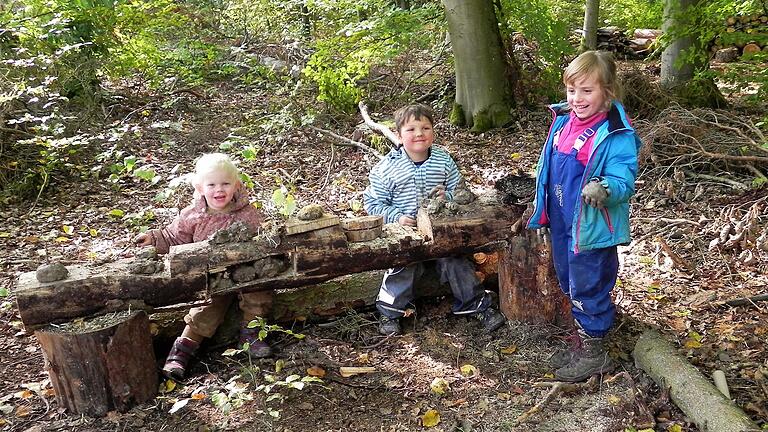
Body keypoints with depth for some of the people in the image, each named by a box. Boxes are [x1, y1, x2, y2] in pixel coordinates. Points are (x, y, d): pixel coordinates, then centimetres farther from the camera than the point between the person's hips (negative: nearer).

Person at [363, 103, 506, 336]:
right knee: (403, 265, -17)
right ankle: (390, 313, 3)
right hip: (404, 230, -2)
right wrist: (397, 217, -18)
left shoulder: (444, 160, 1)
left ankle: (477, 304, 15)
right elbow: (373, 202, -4)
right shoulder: (387, 167, -7)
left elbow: (459, 190, 9)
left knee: (455, 260, -4)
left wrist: (447, 196, -14)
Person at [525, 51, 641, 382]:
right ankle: (581, 345, 40)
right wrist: (542, 205, 21)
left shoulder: (616, 135, -20)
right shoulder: (563, 122, 3)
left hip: (591, 229, -8)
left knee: (588, 290, 6)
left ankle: (594, 354, 26)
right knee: (570, 286, 21)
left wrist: (604, 189, -44)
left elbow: (623, 181, -23)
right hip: (562, 225, 8)